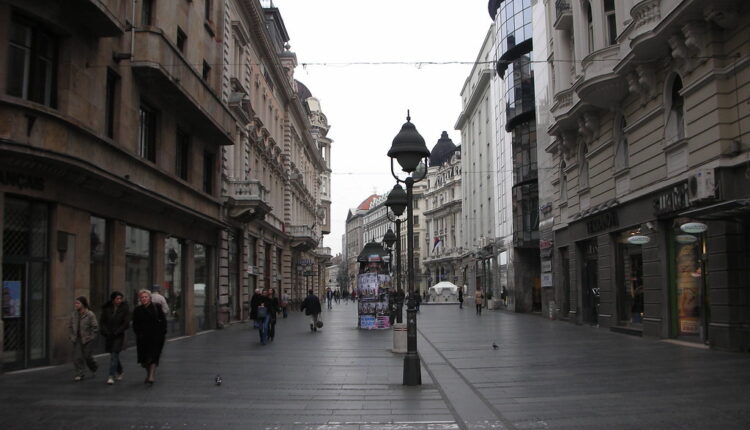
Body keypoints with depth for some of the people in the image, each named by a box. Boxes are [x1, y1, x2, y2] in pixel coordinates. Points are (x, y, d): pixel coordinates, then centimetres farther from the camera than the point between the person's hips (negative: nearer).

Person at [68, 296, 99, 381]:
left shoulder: (90, 315, -12)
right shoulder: (74, 314, 4)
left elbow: (95, 327, -12)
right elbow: (70, 325, 16)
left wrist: (90, 337, -14)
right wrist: (72, 335, 7)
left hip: (87, 340, -4)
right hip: (77, 339, 4)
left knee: (87, 356, 3)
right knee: (77, 357, -3)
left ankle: (94, 368, 31)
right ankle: (79, 374, 5)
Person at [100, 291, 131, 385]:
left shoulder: (125, 308, -6)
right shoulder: (106, 308, 1)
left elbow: (126, 323, -7)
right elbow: (103, 321, 6)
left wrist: (116, 332, -12)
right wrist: (106, 332, -8)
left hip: (119, 336, -3)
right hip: (109, 335, 3)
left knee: (114, 356, -11)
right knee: (114, 355, 14)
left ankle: (111, 376, -10)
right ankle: (119, 372, 35)